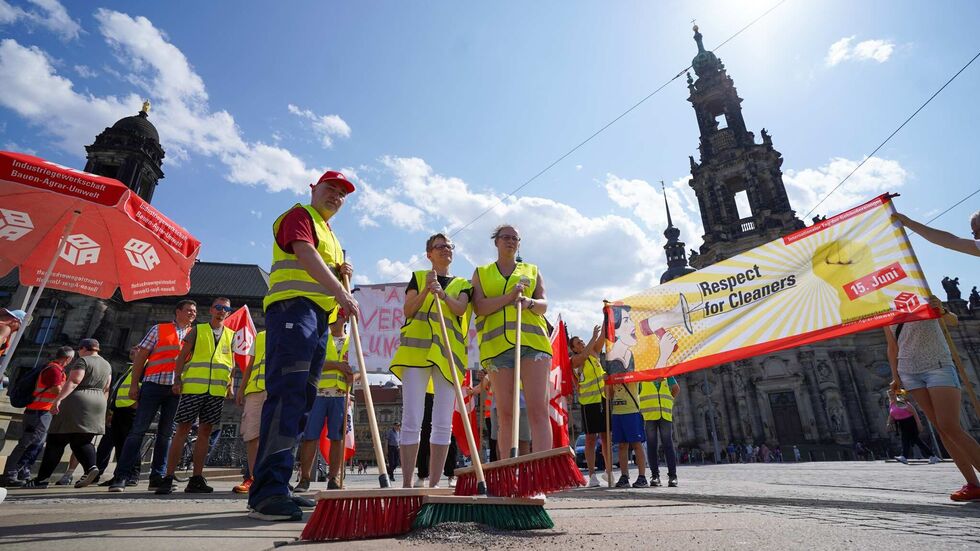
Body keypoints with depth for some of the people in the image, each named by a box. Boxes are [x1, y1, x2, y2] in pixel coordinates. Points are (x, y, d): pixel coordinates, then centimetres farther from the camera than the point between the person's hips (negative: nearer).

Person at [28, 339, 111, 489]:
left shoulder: (83, 361, -3)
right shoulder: (107, 365, 18)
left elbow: (73, 382, -16)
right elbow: (106, 389, 18)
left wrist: (58, 399, -20)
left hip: (77, 401, -7)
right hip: (98, 404, 7)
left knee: (56, 441, 1)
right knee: (82, 441, 7)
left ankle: (41, 479, 3)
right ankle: (91, 466, -16)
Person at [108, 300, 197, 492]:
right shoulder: (159, 329, 7)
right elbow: (141, 356, 4)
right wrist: (134, 384, -3)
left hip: (178, 389, 3)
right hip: (154, 383, -3)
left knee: (166, 433, 6)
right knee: (138, 429, -3)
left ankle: (158, 478, 12)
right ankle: (122, 476, 3)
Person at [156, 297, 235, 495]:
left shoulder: (231, 335, 14)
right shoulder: (197, 330, 9)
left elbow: (233, 362, 14)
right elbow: (182, 356, 6)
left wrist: (231, 384, 2)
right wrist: (177, 379, -4)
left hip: (217, 390, 2)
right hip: (193, 386, -2)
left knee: (205, 430, 5)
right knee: (183, 428, -2)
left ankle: (196, 479, 11)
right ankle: (168, 478, 4)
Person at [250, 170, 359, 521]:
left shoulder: (329, 235, 31)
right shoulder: (299, 215, 5)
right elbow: (306, 255, -13)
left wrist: (342, 274, 10)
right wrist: (341, 293, -20)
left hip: (319, 319, 9)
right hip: (293, 308, -9)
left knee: (302, 400, 4)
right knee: (287, 395, -19)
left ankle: (274, 488, 9)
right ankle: (268, 490, -20)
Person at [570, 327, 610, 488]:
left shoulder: (594, 353, 12)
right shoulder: (575, 360, -3)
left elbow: (602, 338, 2)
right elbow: (584, 354, -25)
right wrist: (593, 337, -27)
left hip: (604, 399, 5)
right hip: (589, 402, -5)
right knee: (590, 439, -3)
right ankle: (592, 475, 1)